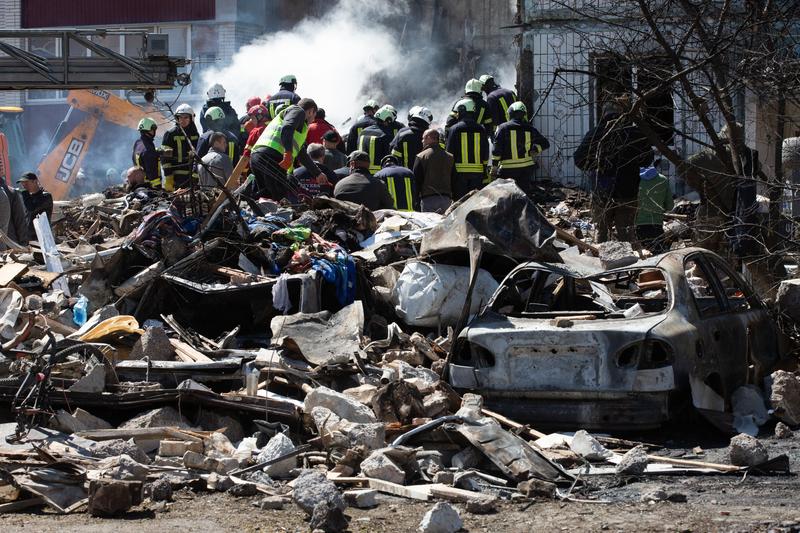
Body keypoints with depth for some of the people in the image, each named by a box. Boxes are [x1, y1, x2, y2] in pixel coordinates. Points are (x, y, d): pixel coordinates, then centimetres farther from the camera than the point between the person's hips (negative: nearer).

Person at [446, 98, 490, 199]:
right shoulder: (481, 129, 5)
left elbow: (449, 152, -3)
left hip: (460, 171, -3)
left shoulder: (454, 129, -5)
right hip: (478, 171, 3)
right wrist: (484, 170, 17)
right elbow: (485, 152, 10)